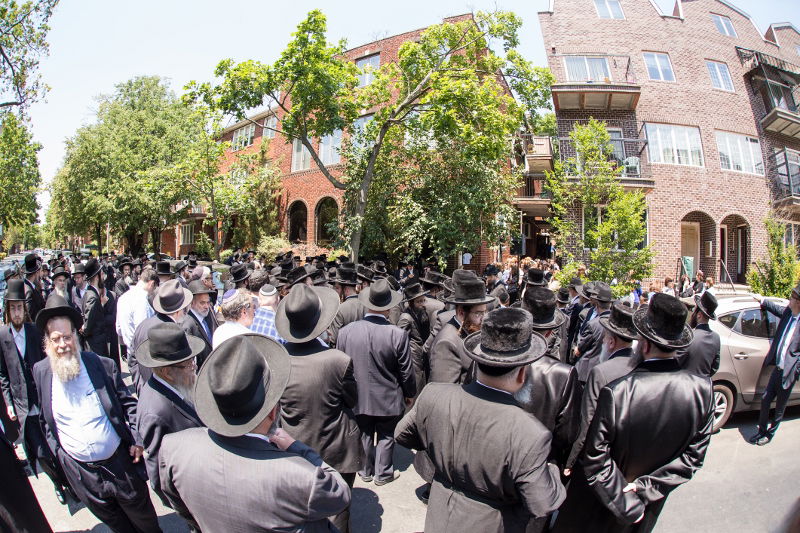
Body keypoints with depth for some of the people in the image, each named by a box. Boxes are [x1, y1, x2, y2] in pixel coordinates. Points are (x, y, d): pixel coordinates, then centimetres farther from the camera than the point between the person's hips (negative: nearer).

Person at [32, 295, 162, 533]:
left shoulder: (102, 365, -12)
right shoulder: (40, 372, -5)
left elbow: (128, 403, -5)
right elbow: (45, 417, 7)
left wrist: (136, 439, -11)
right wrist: (56, 449, 3)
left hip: (120, 462, -2)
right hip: (79, 471, 2)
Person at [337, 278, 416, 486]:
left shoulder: (346, 331, -15)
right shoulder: (398, 334, -22)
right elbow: (406, 372, -12)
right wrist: (409, 393, 7)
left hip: (358, 398, 3)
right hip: (388, 399, -2)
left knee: (364, 435, 21)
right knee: (385, 437, 17)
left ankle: (366, 471, 37)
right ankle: (383, 473, 32)